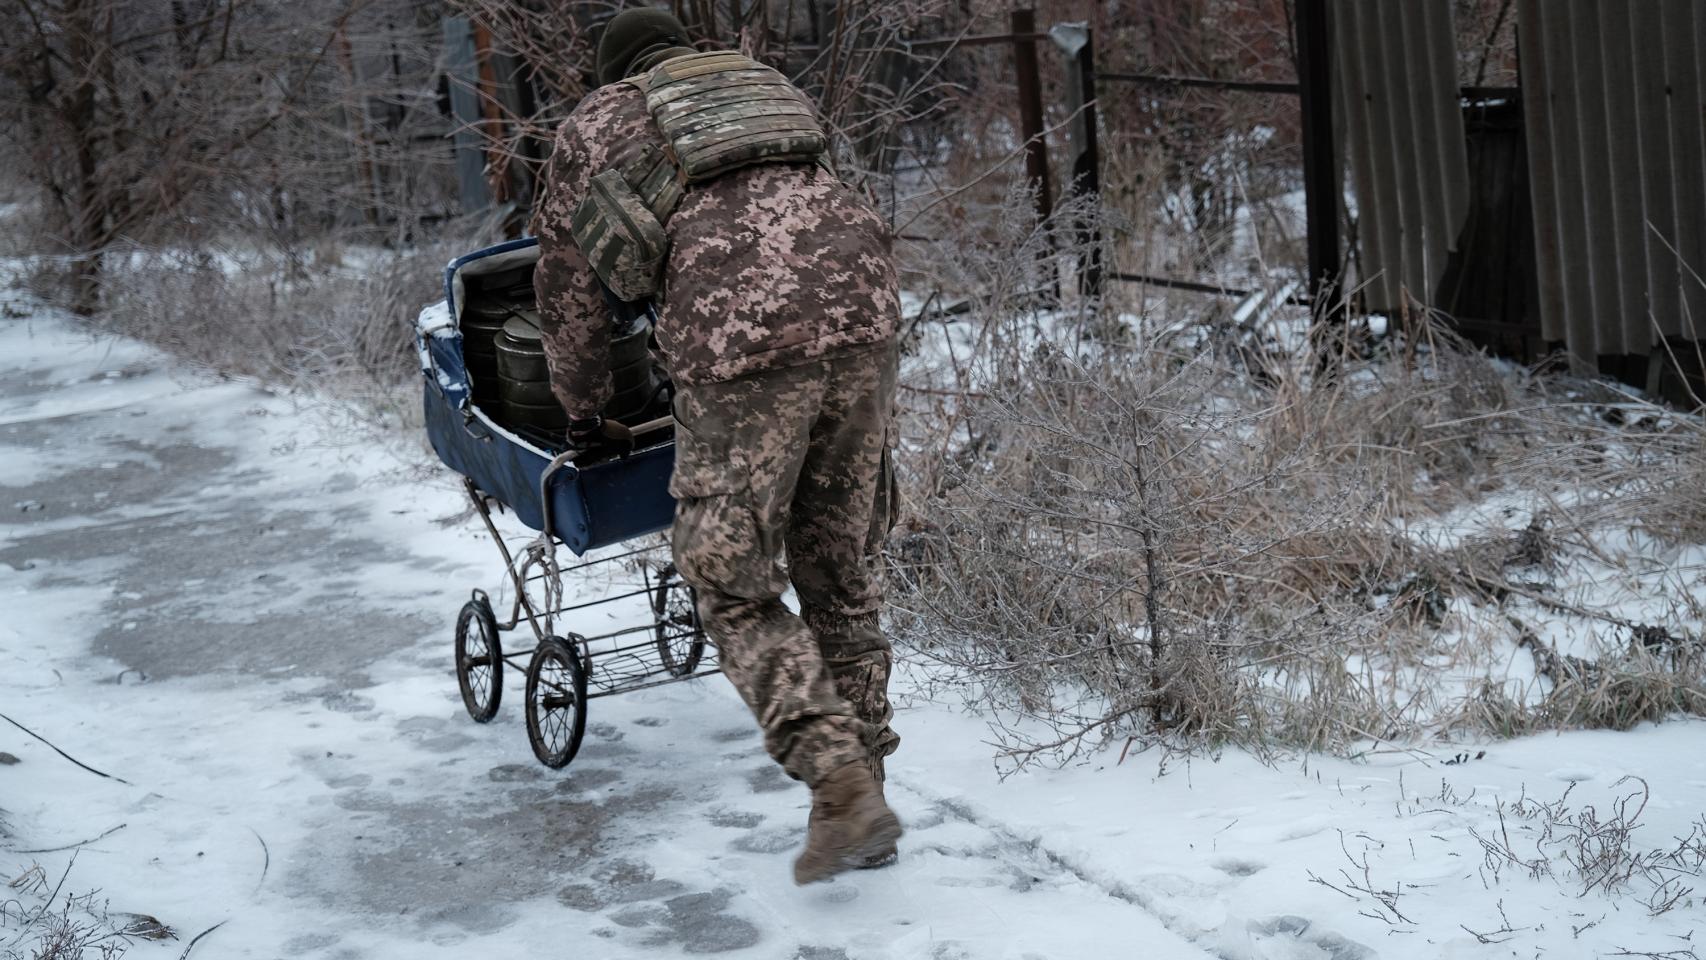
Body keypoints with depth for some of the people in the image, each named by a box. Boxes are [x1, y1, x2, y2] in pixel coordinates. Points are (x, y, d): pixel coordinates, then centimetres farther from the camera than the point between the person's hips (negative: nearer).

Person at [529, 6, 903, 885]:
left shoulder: (590, 129, 22)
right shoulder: (766, 86, 32)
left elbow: (567, 291, 27)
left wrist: (582, 406, 43)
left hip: (740, 344, -4)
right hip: (860, 311, 4)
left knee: (736, 589, 5)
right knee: (841, 571, 15)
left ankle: (843, 788, -9)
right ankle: (863, 782, 17)